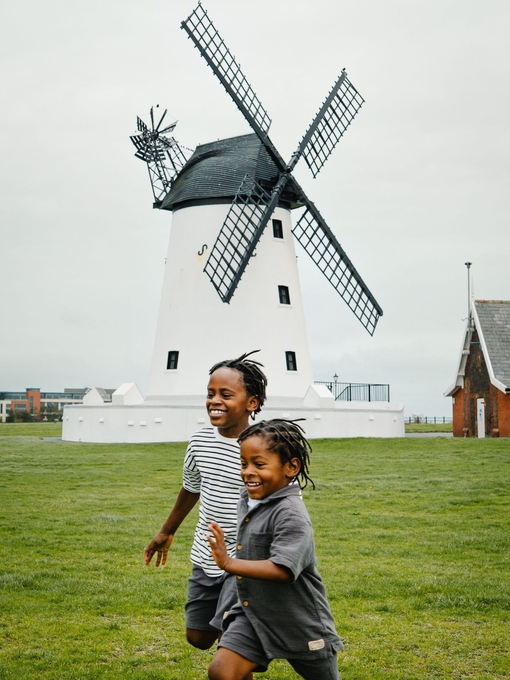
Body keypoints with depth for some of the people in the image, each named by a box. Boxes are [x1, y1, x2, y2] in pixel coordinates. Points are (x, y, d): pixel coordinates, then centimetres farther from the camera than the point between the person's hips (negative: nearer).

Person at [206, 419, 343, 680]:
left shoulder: (290, 514, -25)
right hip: (254, 613, 7)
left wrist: (229, 563, -38)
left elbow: (283, 568, -35)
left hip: (300, 621, -6)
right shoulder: (248, 500, 1)